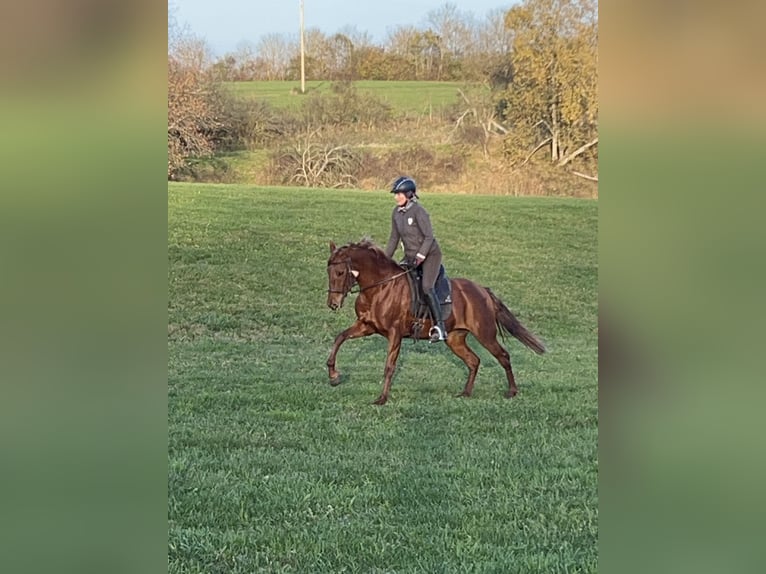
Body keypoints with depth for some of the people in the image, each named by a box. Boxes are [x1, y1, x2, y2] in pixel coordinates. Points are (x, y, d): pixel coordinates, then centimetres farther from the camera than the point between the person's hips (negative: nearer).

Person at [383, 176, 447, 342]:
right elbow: (394, 238, 11)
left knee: (427, 287, -23)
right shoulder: (396, 213, 3)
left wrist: (419, 257, -26)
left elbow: (429, 237, -20)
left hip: (430, 254, -8)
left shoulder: (418, 211, -20)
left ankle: (439, 327, -24)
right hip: (411, 256, 8)